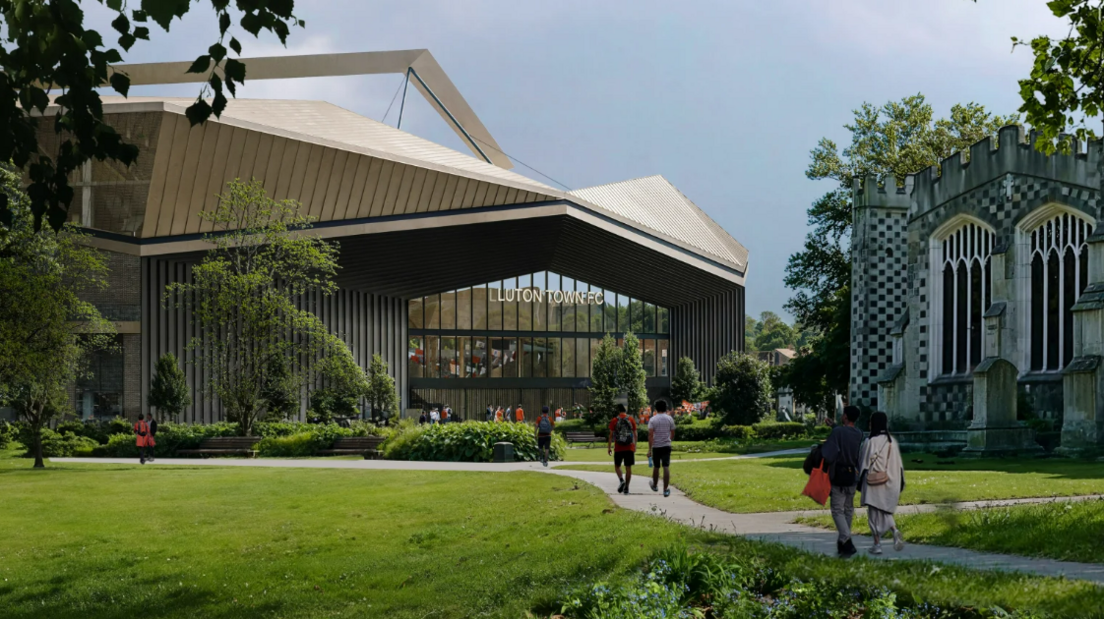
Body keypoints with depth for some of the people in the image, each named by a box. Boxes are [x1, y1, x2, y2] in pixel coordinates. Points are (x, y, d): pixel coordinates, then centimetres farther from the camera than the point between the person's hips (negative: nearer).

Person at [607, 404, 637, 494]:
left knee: (617, 466, 13)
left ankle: (621, 480, -13)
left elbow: (611, 435, -4)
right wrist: (635, 446, 17)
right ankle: (626, 487, 5)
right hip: (630, 448, 1)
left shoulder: (614, 421, -2)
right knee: (628, 467, 6)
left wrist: (609, 447, 2)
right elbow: (635, 434, 6)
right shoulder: (631, 420, 3)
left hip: (618, 448, -1)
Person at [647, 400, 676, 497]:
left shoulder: (653, 420, -7)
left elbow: (650, 435, -14)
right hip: (666, 445, 1)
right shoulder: (669, 419, 1)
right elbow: (672, 433, 9)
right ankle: (666, 490, -8)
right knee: (666, 467, -2)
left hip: (656, 446, -1)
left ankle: (655, 486, 35)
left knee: (656, 467, 16)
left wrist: (649, 449, -14)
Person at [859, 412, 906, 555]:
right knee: (885, 512, 16)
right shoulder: (892, 441, 4)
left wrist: (860, 481, 2)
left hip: (874, 483, -5)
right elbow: (899, 465, 6)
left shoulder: (870, 442, -13)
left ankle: (877, 544, 6)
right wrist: (899, 487, 12)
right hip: (890, 482, 5)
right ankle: (894, 531, -11)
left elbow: (864, 464, -10)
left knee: (875, 512, 5)